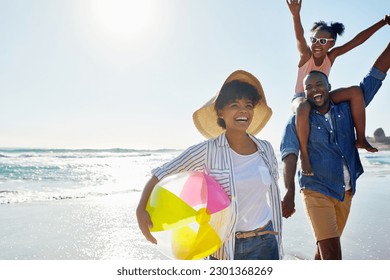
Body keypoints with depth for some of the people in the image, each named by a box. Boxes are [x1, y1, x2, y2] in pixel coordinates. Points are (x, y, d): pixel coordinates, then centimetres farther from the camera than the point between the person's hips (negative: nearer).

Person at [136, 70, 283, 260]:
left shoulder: (266, 150, 0)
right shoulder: (208, 151, -11)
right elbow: (161, 176, -10)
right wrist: (141, 209, -25)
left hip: (264, 245, 2)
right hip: (224, 247, -2)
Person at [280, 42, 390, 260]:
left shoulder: (346, 108, 2)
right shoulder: (298, 121, -7)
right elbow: (290, 156, -18)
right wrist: (290, 192, -32)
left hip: (346, 192, 5)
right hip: (317, 191, -4)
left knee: (325, 247, 18)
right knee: (332, 255, -12)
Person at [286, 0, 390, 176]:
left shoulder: (332, 55, -5)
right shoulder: (306, 55, -16)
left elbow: (358, 40, -9)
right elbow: (299, 37, -37)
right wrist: (296, 15, -56)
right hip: (301, 98, -5)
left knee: (355, 92, -14)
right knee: (303, 108, -43)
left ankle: (361, 139, -9)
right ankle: (304, 154, -31)